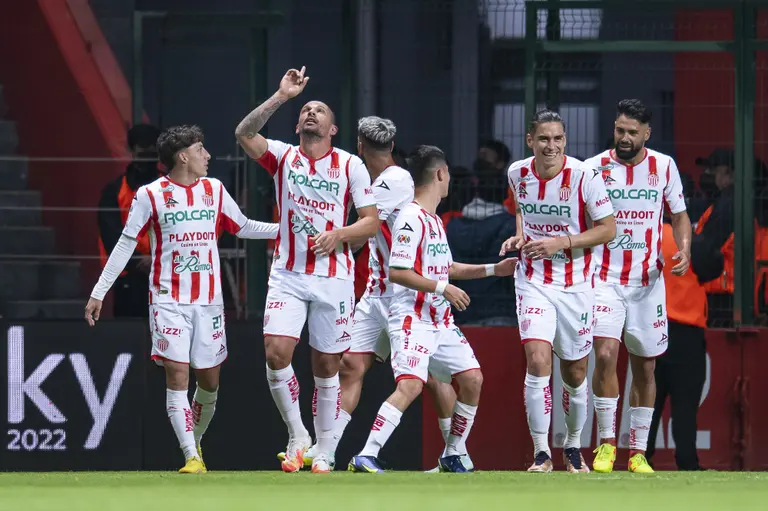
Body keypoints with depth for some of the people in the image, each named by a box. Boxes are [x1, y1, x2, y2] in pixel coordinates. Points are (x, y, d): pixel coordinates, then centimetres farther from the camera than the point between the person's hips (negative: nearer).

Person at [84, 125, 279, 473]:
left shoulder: (215, 190, 8)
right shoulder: (151, 195, -4)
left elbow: (243, 228, 20)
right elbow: (126, 245, 0)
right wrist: (98, 293, -1)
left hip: (209, 300, 4)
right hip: (168, 299, -4)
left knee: (209, 380, 6)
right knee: (177, 376, -11)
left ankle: (195, 441, 29)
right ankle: (192, 457, -13)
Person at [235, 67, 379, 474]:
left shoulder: (350, 165, 2)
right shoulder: (283, 156, 5)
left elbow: (371, 222, 2)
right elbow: (244, 134, -13)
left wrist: (338, 235, -16)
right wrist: (281, 97, -19)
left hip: (334, 277, 0)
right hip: (288, 274, 0)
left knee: (326, 367, 4)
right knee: (276, 351, -16)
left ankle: (323, 452, 13)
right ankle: (297, 435, 2)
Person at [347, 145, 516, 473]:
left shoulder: (434, 220, 18)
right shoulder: (411, 218, -14)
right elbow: (397, 272, -20)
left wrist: (493, 269, 29)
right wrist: (442, 288, -21)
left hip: (441, 320, 10)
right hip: (412, 319, -10)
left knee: (472, 379, 6)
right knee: (410, 385, -24)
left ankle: (452, 456, 18)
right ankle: (365, 458, -26)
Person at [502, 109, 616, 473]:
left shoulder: (584, 176, -14)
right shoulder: (517, 173, -2)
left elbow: (607, 228, -9)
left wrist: (562, 243, -19)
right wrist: (520, 236, 2)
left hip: (575, 285, -1)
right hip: (533, 282, 1)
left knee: (574, 372, 9)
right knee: (538, 361, -17)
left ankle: (573, 447, 32)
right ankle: (541, 453, -10)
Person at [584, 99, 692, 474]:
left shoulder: (664, 166, 3)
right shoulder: (594, 168, -3)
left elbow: (679, 216, 12)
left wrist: (684, 249, -7)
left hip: (648, 281, 2)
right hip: (605, 278, -2)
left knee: (644, 368, 6)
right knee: (605, 354, -19)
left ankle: (638, 451, 16)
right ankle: (606, 443, -7)